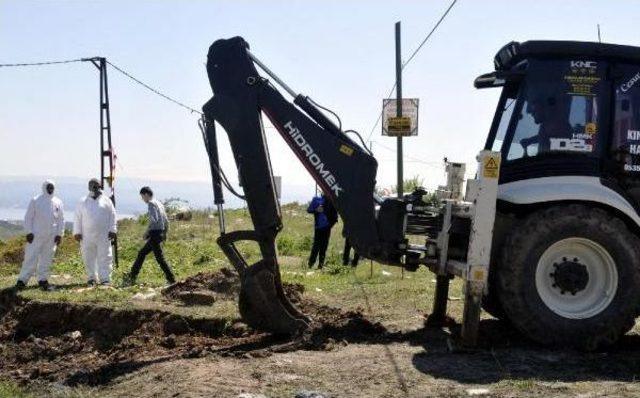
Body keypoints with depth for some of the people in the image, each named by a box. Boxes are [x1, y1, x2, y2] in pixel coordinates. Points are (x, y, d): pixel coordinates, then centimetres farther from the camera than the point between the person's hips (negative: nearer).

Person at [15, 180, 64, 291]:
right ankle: (22, 280, -1)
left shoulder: (58, 202, 9)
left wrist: (59, 234, 3)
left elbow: (61, 219, 11)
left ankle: (43, 280, 16)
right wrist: (29, 232, -8)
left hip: (51, 236, 3)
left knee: (47, 259, 8)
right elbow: (28, 217, 0)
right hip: (36, 235, -3)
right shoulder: (35, 201, 1)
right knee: (31, 258, -5)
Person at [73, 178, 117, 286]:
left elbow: (112, 216, 5)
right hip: (87, 236, 2)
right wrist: (77, 232, 3)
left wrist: (112, 230, -2)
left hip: (103, 236, -2)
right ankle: (91, 278, 17)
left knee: (104, 257, -5)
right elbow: (78, 218, 9)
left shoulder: (106, 201, 7)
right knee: (89, 258, 6)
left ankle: (105, 278, -3)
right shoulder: (83, 202, 10)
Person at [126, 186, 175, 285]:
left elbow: (153, 220, -22)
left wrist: (146, 232, -14)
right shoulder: (159, 204, 18)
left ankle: (171, 280, -8)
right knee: (142, 253, 15)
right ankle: (132, 278, 19)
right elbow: (166, 221, 19)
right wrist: (164, 233, 23)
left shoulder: (151, 204, -9)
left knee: (159, 257, -8)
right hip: (160, 233, 10)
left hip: (154, 233, -10)